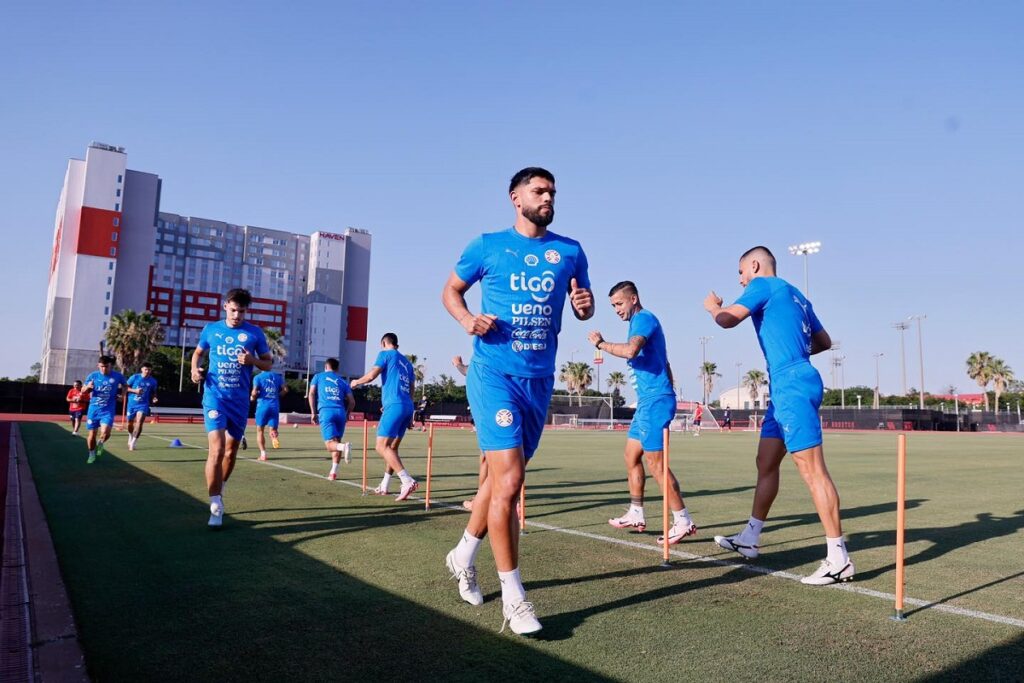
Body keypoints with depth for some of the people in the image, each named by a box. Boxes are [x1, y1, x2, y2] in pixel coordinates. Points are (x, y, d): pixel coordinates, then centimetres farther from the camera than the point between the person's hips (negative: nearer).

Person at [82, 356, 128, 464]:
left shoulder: (117, 376, -4)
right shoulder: (93, 376, -2)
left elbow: (125, 385, 17)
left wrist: (123, 393, -1)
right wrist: (88, 387, -15)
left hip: (108, 410, -2)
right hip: (93, 409, 2)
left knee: (105, 433, -19)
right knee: (91, 434, 5)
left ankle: (100, 443, 16)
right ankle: (92, 454, 28)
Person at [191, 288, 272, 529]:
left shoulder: (255, 333, 0)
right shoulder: (211, 329, 2)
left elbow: (268, 364, 5)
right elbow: (198, 352, 19)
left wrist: (252, 360, -15)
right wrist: (195, 370, -1)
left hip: (240, 400, 2)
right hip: (215, 397, -2)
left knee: (231, 451, 14)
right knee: (216, 450, -16)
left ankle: (218, 491, 38)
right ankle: (216, 507, -11)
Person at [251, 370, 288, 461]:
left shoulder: (258, 377, -2)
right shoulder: (278, 376, 9)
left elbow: (254, 392, -10)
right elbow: (285, 390, 2)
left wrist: (252, 397, 12)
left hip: (262, 405, -2)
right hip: (275, 406, 2)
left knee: (260, 430, 12)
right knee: (273, 429, 9)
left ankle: (263, 453, 8)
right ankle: (274, 436, -28)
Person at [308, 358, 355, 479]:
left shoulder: (318, 376, 19)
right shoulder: (342, 381, 23)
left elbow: (311, 394, 6)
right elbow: (352, 402, 15)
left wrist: (313, 413, 8)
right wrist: (346, 415, 28)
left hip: (325, 411, -3)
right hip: (340, 412, 3)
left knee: (330, 444, -7)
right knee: (336, 442, 14)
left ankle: (344, 446, -39)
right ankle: (333, 472, 8)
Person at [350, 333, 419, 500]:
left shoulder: (385, 354, 4)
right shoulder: (406, 362, 24)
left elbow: (371, 375, -8)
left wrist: (357, 382, 13)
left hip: (394, 405, -8)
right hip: (407, 407, 8)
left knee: (381, 447, -10)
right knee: (391, 448, 15)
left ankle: (408, 481, -23)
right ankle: (384, 486, 17)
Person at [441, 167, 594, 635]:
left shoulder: (570, 251, 9)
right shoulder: (487, 246, 2)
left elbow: (584, 306, 16)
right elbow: (451, 290, 12)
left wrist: (585, 305, -8)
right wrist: (467, 319, -9)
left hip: (539, 380, 5)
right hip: (494, 374, -4)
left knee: (501, 478, 15)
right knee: (508, 479, -14)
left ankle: (464, 556, 39)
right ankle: (512, 596, 0)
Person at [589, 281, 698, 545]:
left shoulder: (644, 318, -11)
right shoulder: (643, 322, 20)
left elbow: (630, 350, -30)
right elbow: (663, 364, 26)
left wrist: (601, 343, -16)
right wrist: (668, 390, 27)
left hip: (655, 401, -11)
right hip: (648, 401, 11)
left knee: (655, 462, -9)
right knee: (631, 456, 14)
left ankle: (683, 521, -3)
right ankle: (636, 514, 22)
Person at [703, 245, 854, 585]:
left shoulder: (764, 285, -3)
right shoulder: (795, 295, 22)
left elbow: (727, 319, -12)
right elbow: (824, 341, 25)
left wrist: (712, 305, 9)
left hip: (793, 387, -10)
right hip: (787, 388, 10)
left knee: (812, 470, -10)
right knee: (766, 463, 15)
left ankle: (838, 559, -8)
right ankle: (749, 539, 25)